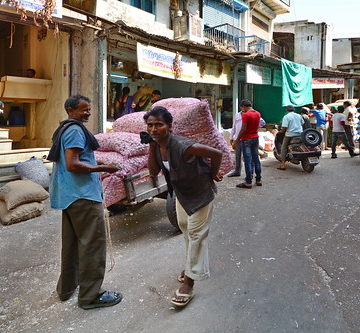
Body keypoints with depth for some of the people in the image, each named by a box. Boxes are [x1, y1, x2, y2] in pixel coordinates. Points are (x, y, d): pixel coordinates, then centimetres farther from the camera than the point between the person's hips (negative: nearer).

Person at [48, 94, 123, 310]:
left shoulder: (63, 130, 19)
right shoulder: (76, 130, -13)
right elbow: (73, 164, -22)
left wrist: (95, 175, 23)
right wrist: (102, 168, -16)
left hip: (68, 195, 11)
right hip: (83, 195, -11)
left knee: (71, 242, 18)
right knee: (93, 243, -5)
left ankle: (67, 287, 30)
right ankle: (90, 295, 3)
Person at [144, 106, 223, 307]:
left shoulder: (182, 146, -36)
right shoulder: (157, 145, -12)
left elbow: (216, 153, -34)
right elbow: (154, 172, -10)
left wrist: (212, 175, -18)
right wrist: (151, 147, -20)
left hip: (201, 192, -9)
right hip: (181, 192, 9)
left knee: (196, 233, -2)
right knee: (184, 225, 22)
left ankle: (189, 283, 8)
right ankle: (193, 263, 46)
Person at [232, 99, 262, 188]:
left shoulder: (245, 115, -15)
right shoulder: (258, 114, 9)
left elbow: (243, 129, -19)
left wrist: (236, 141, -15)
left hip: (246, 139, -7)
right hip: (256, 138, 8)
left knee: (248, 160, -5)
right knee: (256, 159, 13)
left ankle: (248, 182, -2)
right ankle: (258, 180, 19)